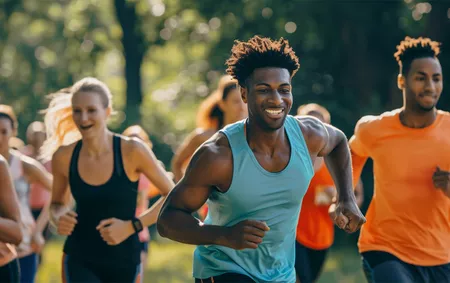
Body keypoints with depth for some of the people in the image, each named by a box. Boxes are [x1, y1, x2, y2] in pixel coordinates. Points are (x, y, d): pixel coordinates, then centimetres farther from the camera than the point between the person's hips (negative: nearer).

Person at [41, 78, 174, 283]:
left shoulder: (132, 151, -13)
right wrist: (59, 219, -10)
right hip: (79, 261, 0)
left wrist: (132, 226, -14)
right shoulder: (63, 156, -6)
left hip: (124, 263, 0)